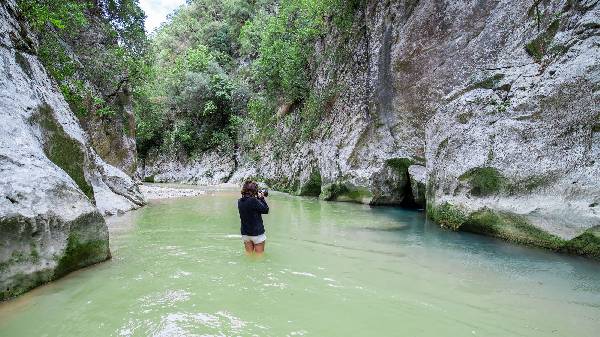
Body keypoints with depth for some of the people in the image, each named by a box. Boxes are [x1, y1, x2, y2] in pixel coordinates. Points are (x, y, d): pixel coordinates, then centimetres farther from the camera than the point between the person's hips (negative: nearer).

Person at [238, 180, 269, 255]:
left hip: (245, 233, 6)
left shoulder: (240, 202, -2)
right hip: (257, 233, -6)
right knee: (259, 255, 10)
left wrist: (258, 199, 4)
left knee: (248, 254, 20)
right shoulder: (254, 201, -24)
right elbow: (266, 210, -14)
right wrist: (262, 198, -5)